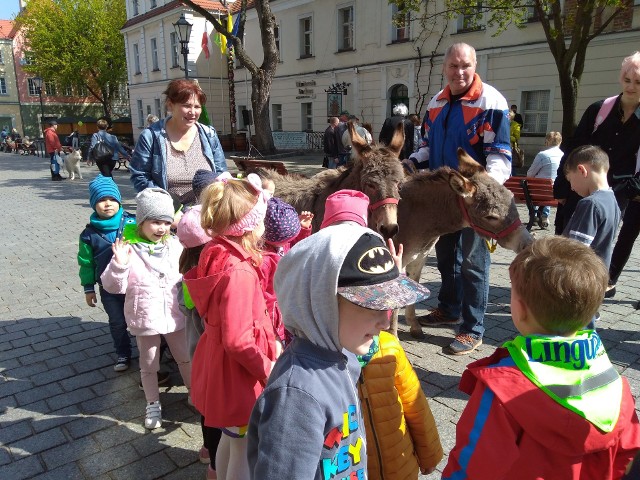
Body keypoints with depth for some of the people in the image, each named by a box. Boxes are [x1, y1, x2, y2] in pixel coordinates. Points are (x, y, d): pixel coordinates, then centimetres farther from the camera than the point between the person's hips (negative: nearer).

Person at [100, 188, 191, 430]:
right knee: (149, 365, 16)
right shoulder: (129, 248, -14)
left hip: (174, 316, 3)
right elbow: (113, 286, -13)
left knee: (185, 358, 20)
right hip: (145, 319, -2)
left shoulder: (175, 245, -3)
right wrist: (118, 264, -30)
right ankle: (153, 404, 37)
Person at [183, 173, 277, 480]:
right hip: (239, 374, -9)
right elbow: (238, 341, -29)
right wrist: (267, 368, -16)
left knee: (230, 437, 29)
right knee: (244, 449, 12)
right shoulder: (239, 273, -30)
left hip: (218, 363, 9)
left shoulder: (216, 255, -2)